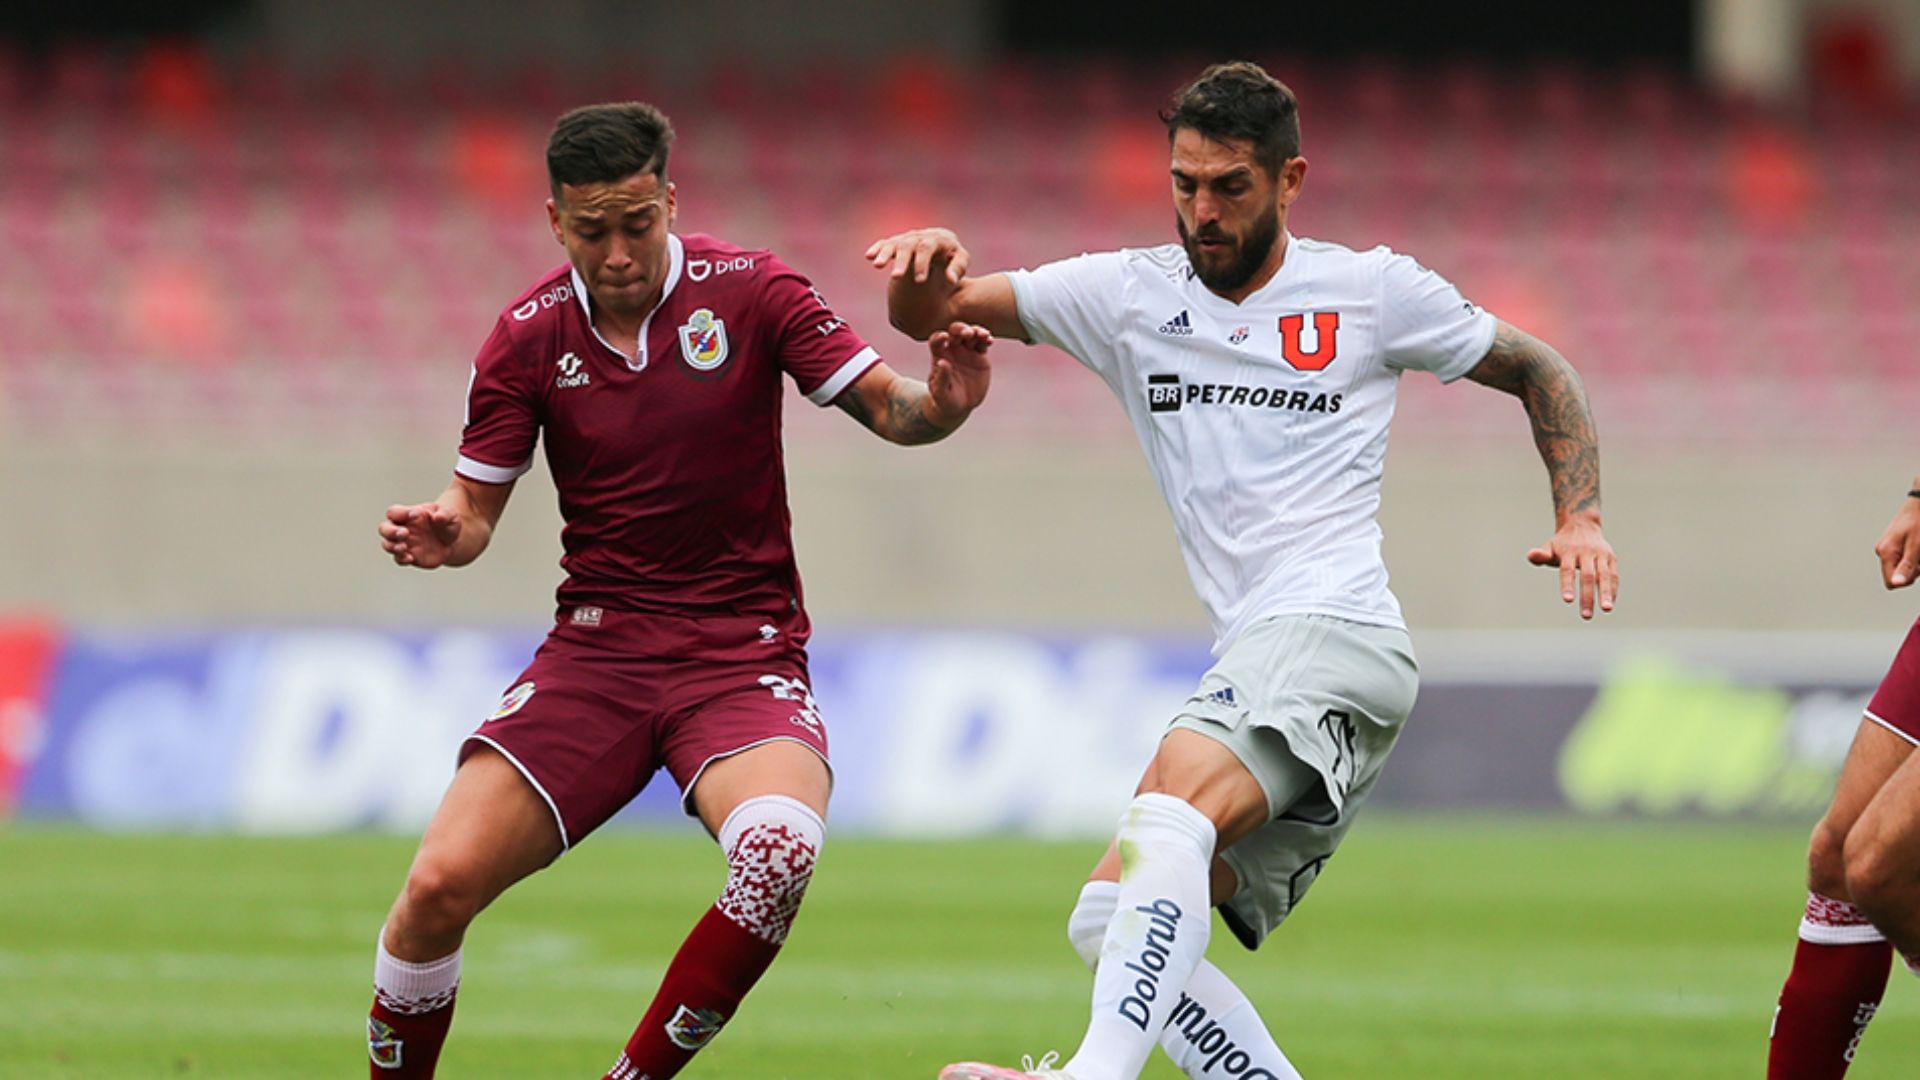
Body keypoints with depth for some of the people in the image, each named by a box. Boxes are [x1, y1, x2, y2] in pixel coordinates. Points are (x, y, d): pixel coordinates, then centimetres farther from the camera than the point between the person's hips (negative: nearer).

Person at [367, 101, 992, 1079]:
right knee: (439, 887, -14)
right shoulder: (529, 336, 0)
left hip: (743, 649, -2)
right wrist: (441, 536, -16)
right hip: (596, 649, 2)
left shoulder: (747, 291, -5)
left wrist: (941, 401, -27)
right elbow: (476, 504, 7)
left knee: (780, 848, -33)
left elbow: (885, 407, -4)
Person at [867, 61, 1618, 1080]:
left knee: (1167, 817, -33)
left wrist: (1580, 516, 5)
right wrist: (926, 269, -11)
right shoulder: (1128, 293, 14)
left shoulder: (1372, 290, 7)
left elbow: (1537, 372, 20)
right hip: (1251, 665, 7)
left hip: (1335, 630, -7)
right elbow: (926, 312, 13)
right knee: (1110, 922, -4)